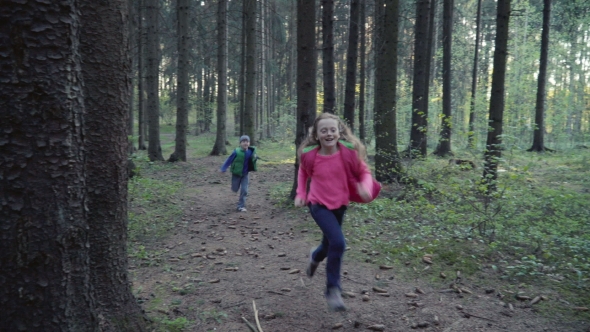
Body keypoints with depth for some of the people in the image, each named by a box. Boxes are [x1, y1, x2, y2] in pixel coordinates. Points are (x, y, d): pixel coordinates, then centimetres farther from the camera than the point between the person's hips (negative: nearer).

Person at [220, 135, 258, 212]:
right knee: (235, 189, 14)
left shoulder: (251, 152, -10)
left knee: (244, 190, -4)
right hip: (236, 174, -2)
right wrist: (223, 169, -16)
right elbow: (229, 160, -15)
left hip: (245, 174, 2)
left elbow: (252, 161, 5)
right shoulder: (236, 152, -22)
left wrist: (255, 158, -16)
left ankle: (241, 206, 7)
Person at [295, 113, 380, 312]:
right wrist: (301, 194, -1)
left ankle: (315, 257, 58)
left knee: (329, 245, 19)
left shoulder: (349, 151, -17)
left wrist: (366, 188, -25)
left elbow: (364, 172, -5)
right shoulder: (309, 155, -15)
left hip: (340, 205, 3)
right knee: (338, 243, -21)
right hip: (319, 205, -3)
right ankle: (333, 290, -2)